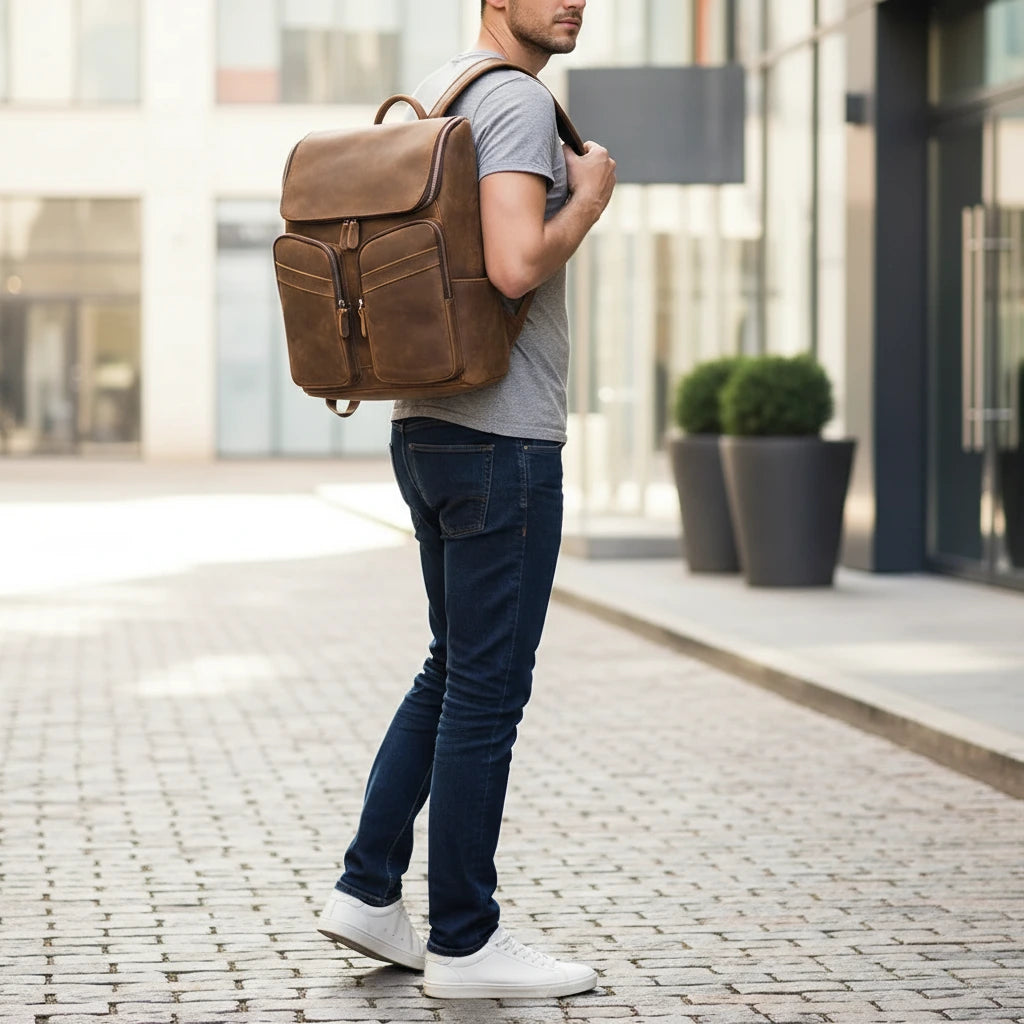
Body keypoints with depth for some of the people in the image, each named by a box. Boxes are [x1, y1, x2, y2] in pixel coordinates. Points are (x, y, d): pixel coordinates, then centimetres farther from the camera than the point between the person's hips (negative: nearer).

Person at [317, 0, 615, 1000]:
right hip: (503, 440, -9)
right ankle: (464, 942, 5)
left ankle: (369, 890, 19)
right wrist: (590, 197, -11)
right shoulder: (517, 100, -14)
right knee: (487, 691, -2)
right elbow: (516, 266, -26)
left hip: (425, 429, 9)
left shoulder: (422, 100, 15)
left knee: (454, 672, 19)